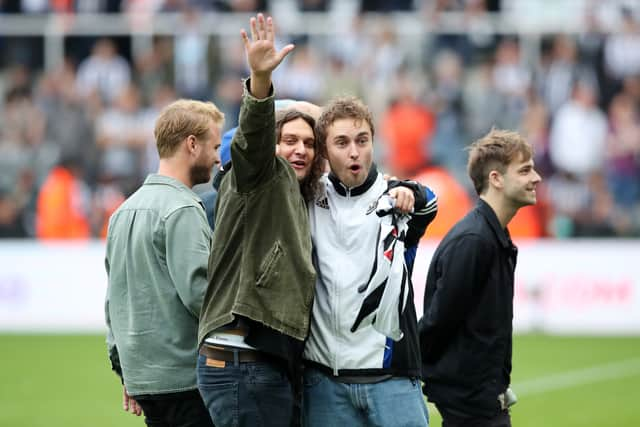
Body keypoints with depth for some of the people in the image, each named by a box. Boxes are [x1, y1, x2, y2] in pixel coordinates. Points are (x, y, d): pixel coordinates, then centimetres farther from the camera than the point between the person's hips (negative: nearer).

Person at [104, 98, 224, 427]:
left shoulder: (124, 211, 16)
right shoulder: (182, 209, -12)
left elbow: (114, 298, 19)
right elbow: (197, 291, -20)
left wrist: (123, 367, 22)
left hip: (140, 375, 9)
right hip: (184, 377, -9)